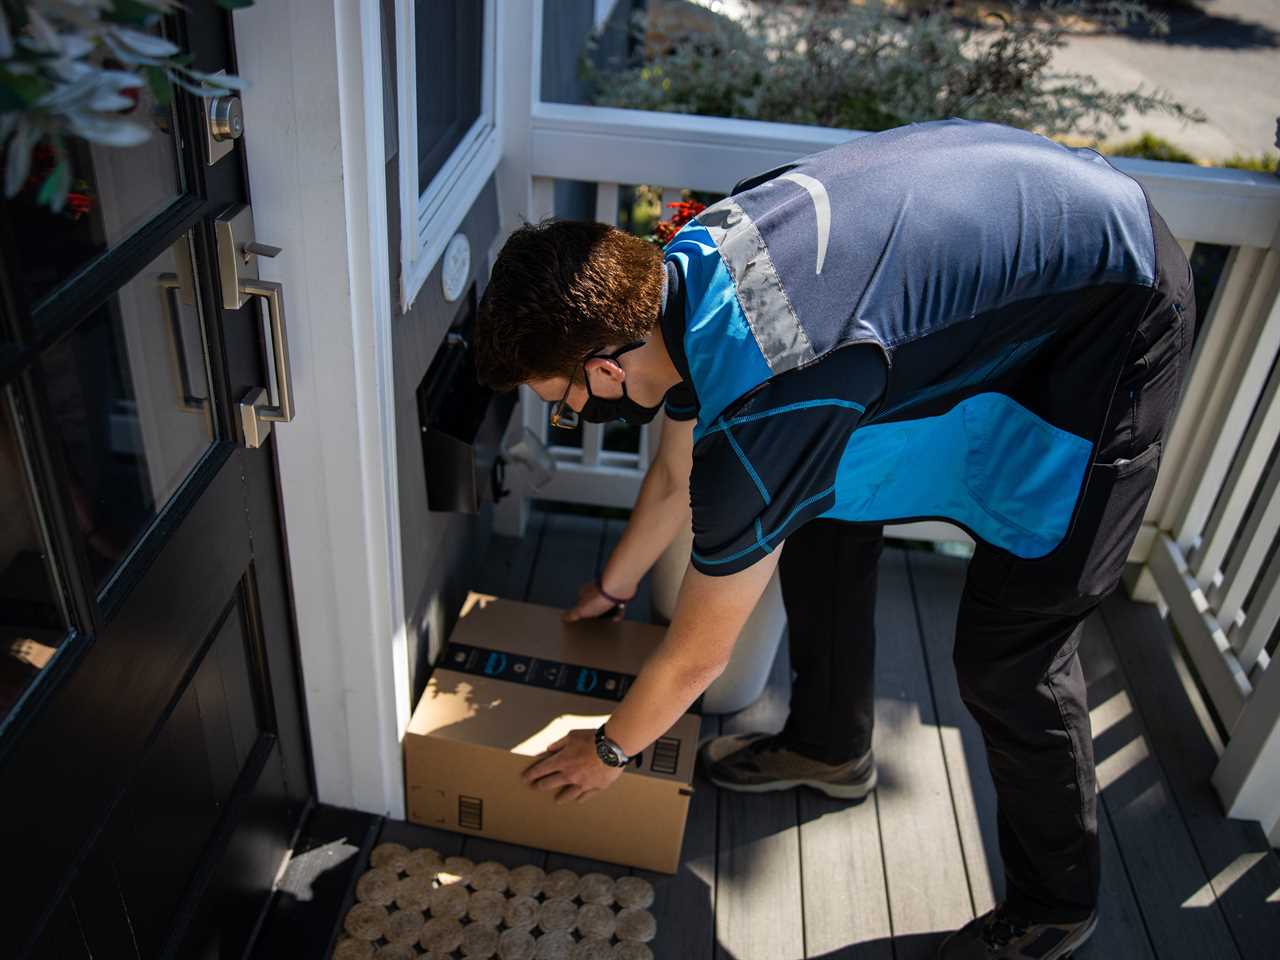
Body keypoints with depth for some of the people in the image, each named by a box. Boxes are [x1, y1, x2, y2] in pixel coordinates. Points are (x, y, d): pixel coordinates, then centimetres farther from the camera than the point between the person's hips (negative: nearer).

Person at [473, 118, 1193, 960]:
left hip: (1114, 324, -8)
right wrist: (613, 589, 26)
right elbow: (678, 477, 11)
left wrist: (610, 750, 1)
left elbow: (698, 654, -18)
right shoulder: (678, 270, -8)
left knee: (1007, 652, -6)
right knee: (823, 514, 10)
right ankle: (829, 746, 33)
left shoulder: (759, 408, -35)